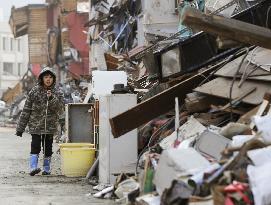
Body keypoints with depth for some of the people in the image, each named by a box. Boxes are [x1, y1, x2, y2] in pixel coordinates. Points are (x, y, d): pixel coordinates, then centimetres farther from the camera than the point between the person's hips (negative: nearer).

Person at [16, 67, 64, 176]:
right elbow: (26, 110, 2)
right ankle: (33, 167, -20)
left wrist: (52, 99, -21)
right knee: (35, 146, -14)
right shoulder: (34, 91, 0)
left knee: (48, 148, 7)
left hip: (50, 126, 2)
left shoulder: (57, 93, 4)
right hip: (35, 125, -2)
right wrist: (20, 128, 1)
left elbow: (60, 109, -7)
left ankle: (46, 168, 19)